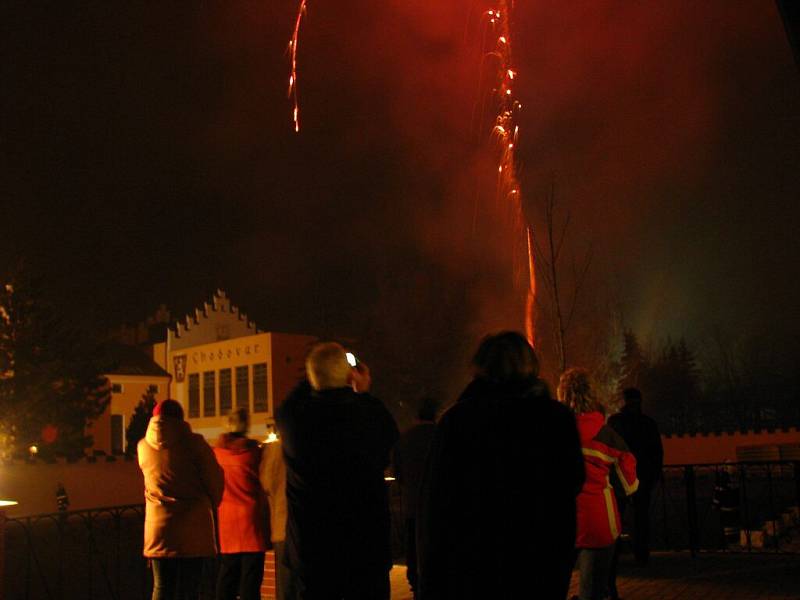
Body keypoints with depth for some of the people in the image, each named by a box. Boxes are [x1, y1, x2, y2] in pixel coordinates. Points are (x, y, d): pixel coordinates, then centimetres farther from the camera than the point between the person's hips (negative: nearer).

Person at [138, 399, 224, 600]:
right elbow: (215, 480, -2)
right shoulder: (193, 443, -6)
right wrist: (209, 507, 16)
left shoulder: (143, 446, 5)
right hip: (193, 525, -3)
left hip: (158, 525, 3)